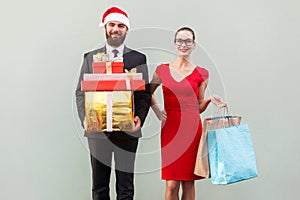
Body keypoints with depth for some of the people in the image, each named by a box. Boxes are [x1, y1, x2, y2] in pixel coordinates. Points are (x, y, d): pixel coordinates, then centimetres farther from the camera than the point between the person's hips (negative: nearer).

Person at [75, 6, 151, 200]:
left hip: (127, 131, 0)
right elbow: (81, 92, 6)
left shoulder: (138, 58, 7)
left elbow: (145, 93, 4)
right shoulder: (91, 58, 9)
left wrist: (140, 117, -13)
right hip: (98, 130, 1)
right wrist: (85, 117, -10)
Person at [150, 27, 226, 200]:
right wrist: (156, 109, 5)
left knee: (189, 182, 5)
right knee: (171, 184, -1)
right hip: (170, 128, 0)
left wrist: (210, 99, -7)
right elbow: (149, 92, 22)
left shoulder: (201, 74, 6)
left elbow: (199, 107, 12)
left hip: (192, 128, 0)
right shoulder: (163, 70, 7)